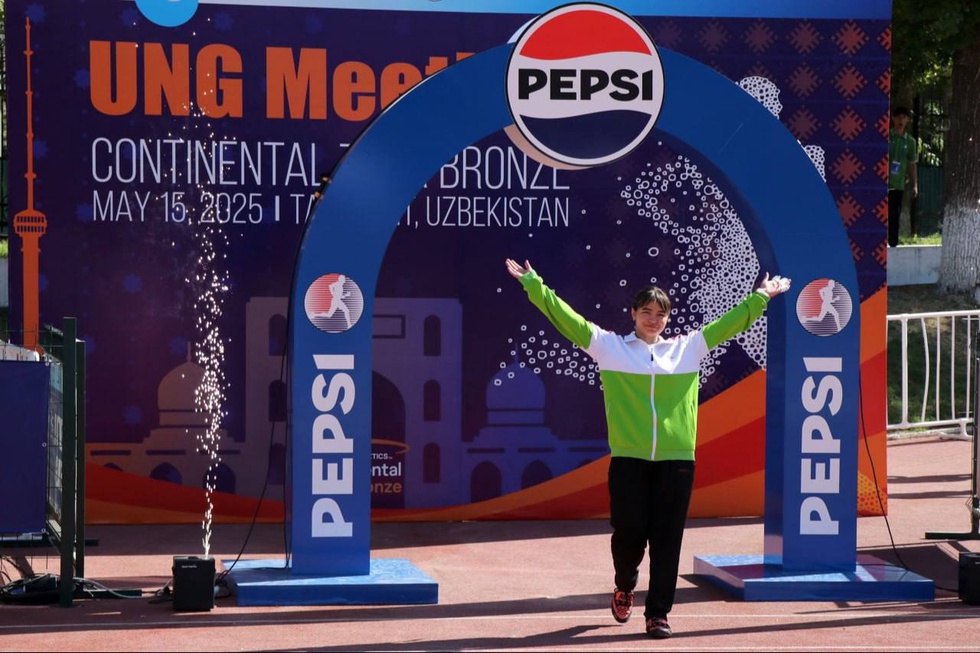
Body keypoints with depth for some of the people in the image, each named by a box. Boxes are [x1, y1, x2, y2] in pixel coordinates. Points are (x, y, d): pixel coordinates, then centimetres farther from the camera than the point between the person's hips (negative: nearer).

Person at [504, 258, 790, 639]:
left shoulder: (688, 348, 12)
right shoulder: (609, 346, 7)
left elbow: (729, 323, 19)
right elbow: (567, 318, 3)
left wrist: (761, 297, 19)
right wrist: (533, 284, -2)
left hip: (676, 460, 1)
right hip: (628, 459, -1)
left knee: (666, 540, 0)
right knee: (629, 532, 0)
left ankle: (658, 613, 7)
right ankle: (624, 586, 31)